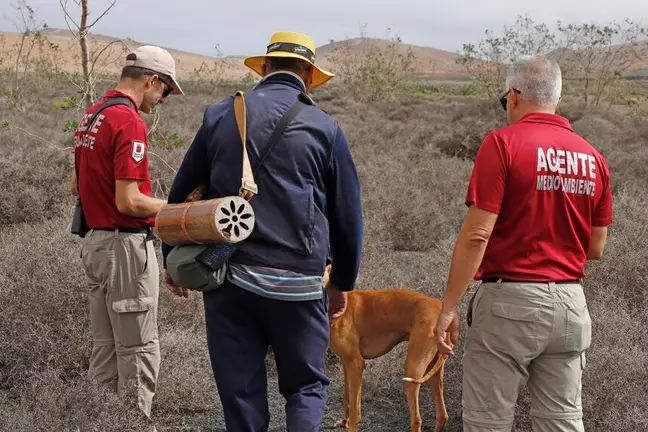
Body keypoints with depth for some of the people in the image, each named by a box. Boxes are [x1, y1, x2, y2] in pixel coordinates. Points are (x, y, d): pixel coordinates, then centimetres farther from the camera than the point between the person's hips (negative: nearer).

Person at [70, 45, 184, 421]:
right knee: (139, 350, -1)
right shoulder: (130, 122, -18)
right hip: (126, 245, -10)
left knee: (106, 347, 16)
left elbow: (77, 186, 19)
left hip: (94, 242, 10)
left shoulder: (91, 115, 11)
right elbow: (128, 202, -21)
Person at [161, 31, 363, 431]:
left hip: (227, 278, 2)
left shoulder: (220, 115, 7)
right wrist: (342, 283, 19)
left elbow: (182, 192, 12)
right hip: (298, 283, -2)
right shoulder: (324, 127, 2)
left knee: (240, 392, 10)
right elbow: (348, 214, 6)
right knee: (306, 386, 13)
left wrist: (173, 258, 25)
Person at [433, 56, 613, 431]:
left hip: (509, 301, -5)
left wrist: (448, 307, -10)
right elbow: (596, 248, 11)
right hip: (571, 302, 6)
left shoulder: (503, 143, -9)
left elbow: (476, 235, -15)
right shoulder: (593, 157, 7)